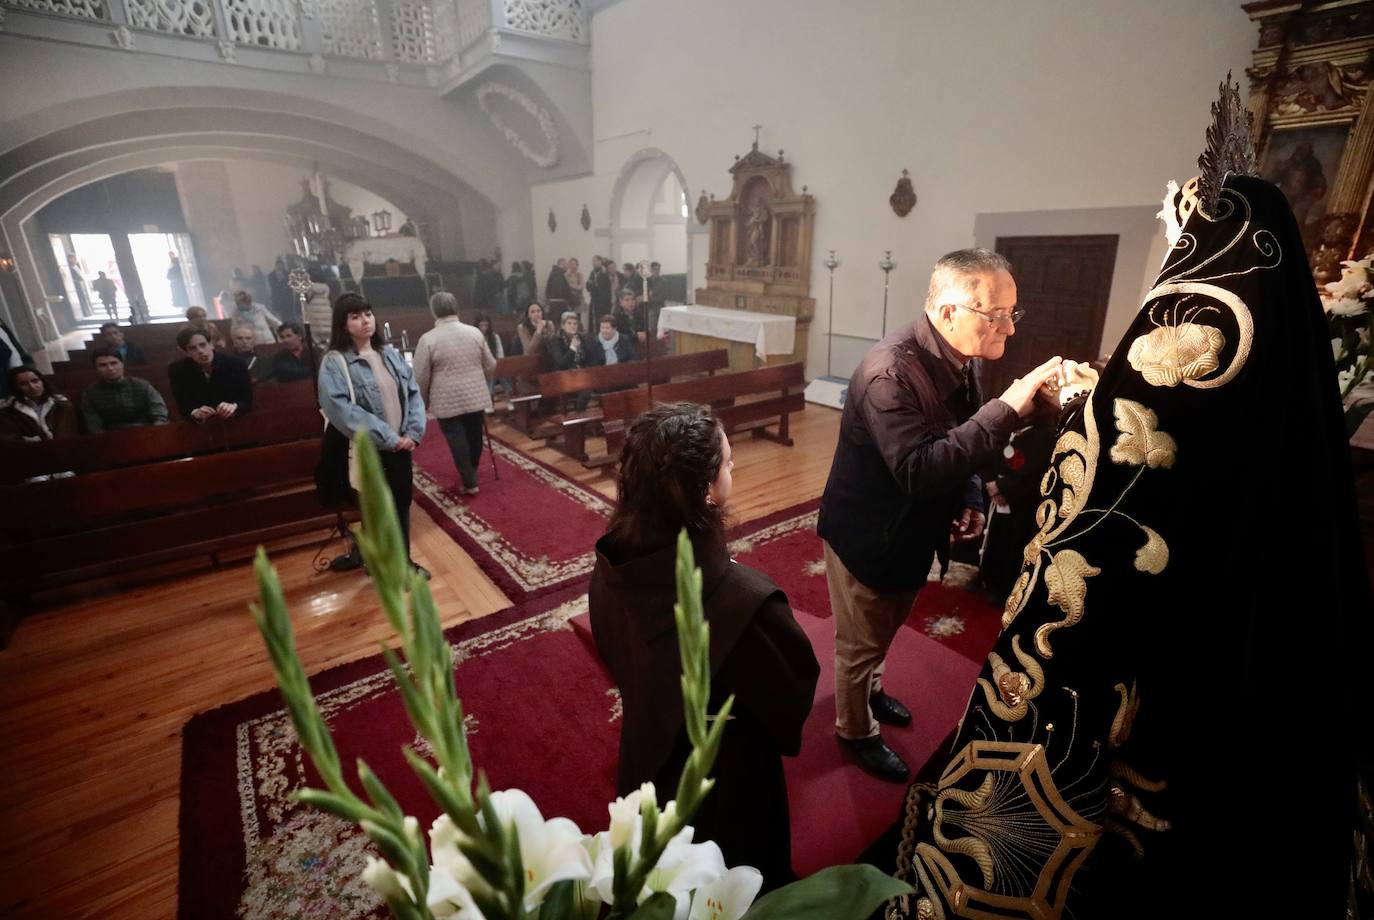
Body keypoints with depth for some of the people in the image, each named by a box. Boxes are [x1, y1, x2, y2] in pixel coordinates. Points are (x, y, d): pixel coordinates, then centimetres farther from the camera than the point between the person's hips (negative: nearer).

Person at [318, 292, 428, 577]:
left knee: (402, 505, 15)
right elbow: (340, 408, -20)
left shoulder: (391, 354, 6)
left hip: (400, 446, 5)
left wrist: (413, 432, -9)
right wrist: (386, 437, -21)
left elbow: (413, 393, 5)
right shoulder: (334, 362, -10)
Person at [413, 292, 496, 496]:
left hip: (447, 402, -4)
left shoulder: (428, 339, -10)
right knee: (474, 436, 17)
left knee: (457, 441, 6)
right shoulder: (475, 332, 0)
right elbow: (490, 366, 7)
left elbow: (421, 377, -8)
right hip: (476, 397, 4)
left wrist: (423, 403, 6)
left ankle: (470, 483, 9)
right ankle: (471, 475, 33)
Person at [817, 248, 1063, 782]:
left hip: (911, 532, 8)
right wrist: (1008, 408, -40)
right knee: (861, 642, 15)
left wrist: (970, 501, -7)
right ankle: (856, 731, 40)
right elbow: (918, 470, -41)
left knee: (883, 632, 31)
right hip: (867, 535, -8)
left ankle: (870, 691, 58)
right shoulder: (888, 373, -32)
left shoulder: (964, 360, -4)